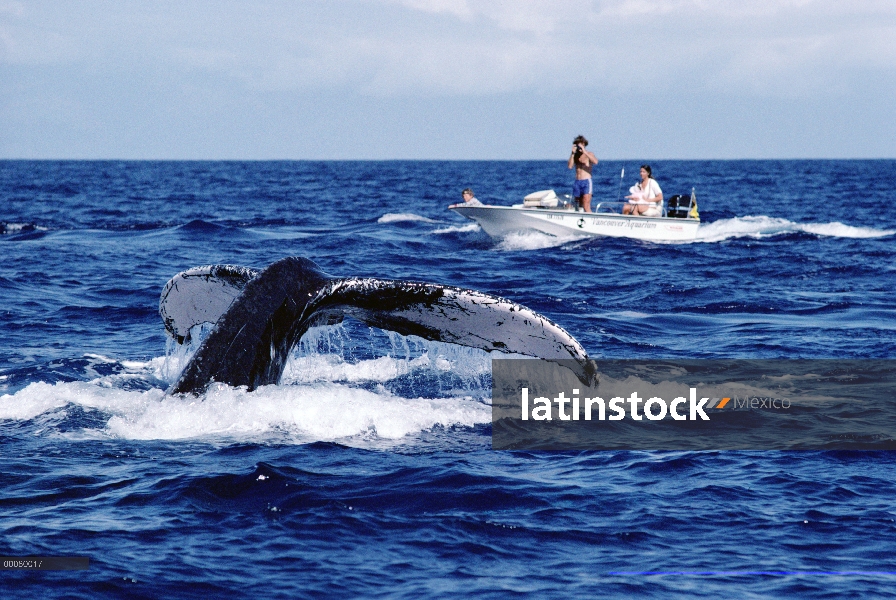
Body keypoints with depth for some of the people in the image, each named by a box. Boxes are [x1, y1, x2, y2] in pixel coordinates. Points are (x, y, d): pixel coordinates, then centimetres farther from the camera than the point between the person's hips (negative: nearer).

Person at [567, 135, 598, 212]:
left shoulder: (589, 154, 2)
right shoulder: (575, 156, 15)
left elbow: (595, 162, -19)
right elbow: (569, 166, 1)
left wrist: (584, 152, -21)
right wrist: (573, 153, -5)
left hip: (586, 181, -5)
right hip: (577, 182, 5)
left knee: (586, 206, -16)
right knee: (579, 206, 6)